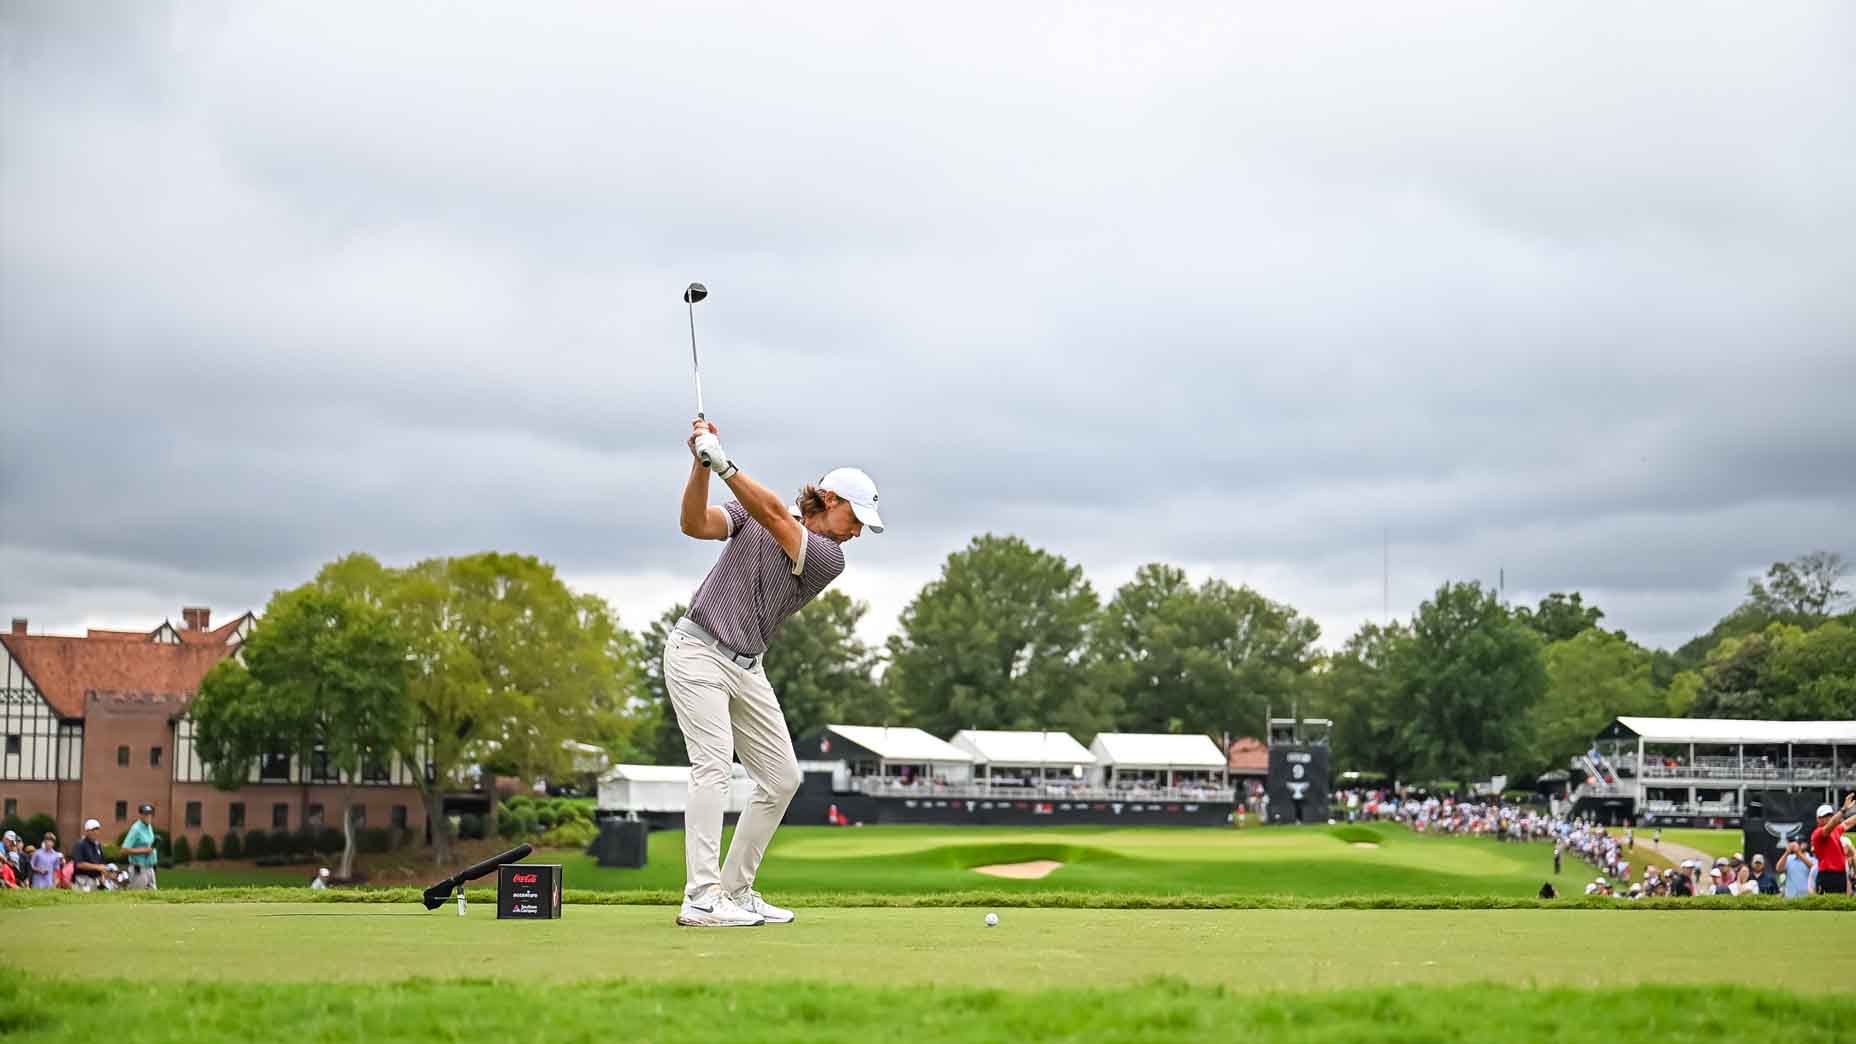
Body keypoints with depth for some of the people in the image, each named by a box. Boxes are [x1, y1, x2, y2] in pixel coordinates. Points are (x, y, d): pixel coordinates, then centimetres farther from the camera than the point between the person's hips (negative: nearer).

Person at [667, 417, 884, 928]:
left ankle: (735, 890, 13)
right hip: (697, 651, -5)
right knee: (714, 766, -18)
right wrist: (701, 465, -29)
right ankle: (701, 899, -24)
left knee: (782, 778, 4)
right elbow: (694, 524, -15)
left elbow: (774, 516, -19)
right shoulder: (752, 514, -1)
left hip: (746, 669, 5)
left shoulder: (829, 558, -2)